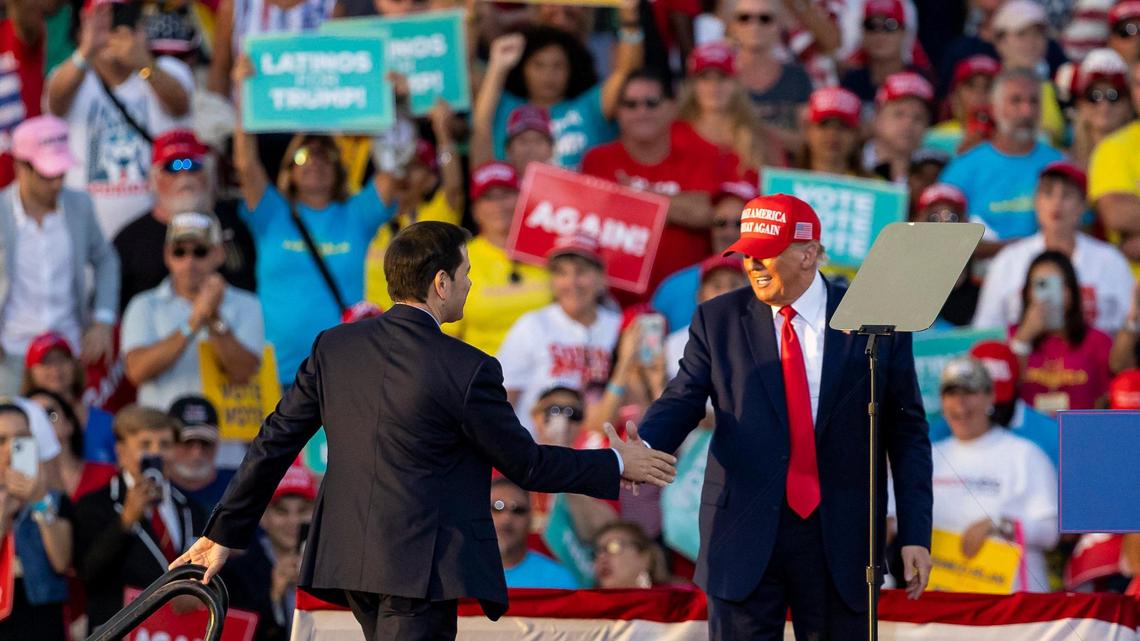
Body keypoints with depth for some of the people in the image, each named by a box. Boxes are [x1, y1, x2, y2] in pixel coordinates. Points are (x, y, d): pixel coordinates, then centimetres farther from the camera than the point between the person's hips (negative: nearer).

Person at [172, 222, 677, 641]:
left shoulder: (334, 348, 3)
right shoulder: (466, 370, -13)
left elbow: (275, 443, 7)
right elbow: (525, 464, -3)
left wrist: (225, 532, 15)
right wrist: (616, 466, 11)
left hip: (349, 560, 7)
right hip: (419, 567, -7)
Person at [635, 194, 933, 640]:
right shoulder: (717, 320, 6)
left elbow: (907, 433, 4)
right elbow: (682, 401, -1)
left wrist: (915, 536, 0)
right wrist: (643, 446, -24)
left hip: (840, 538, -1)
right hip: (744, 534, 1)